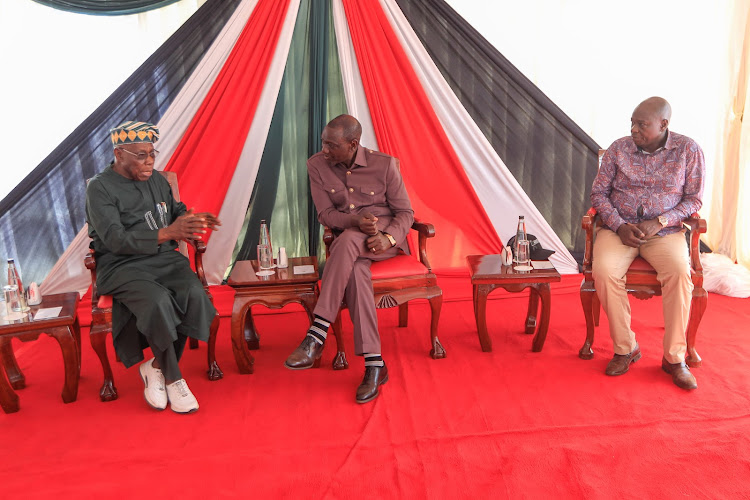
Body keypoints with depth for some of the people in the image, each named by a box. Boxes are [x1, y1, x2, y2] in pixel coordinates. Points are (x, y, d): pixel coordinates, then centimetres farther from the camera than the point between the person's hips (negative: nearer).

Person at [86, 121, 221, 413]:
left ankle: (157, 367, -8)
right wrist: (167, 233, -29)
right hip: (121, 266, -5)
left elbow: (176, 212, 21)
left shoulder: (157, 180, 14)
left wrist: (191, 222, -6)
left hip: (164, 258, 5)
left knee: (194, 292, -26)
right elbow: (116, 240, -16)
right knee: (158, 300, -34)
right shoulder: (100, 188, -4)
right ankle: (173, 379, -13)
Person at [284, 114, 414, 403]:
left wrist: (388, 238, -23)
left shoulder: (384, 164, -4)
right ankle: (374, 364, -35)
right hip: (348, 244, 2)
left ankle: (316, 336, -38)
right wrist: (355, 221, -22)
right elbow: (325, 214, -1)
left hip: (385, 235, -1)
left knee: (347, 240, -37)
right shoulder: (316, 165, 1)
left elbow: (405, 212, -1)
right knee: (356, 271, -36)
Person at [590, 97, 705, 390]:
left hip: (665, 231, 0)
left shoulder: (688, 150, 1)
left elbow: (693, 199, 2)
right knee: (604, 271, -30)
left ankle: (674, 357, -14)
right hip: (619, 228, 1)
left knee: (680, 271, -32)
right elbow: (599, 192, 5)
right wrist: (619, 225, -11)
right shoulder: (619, 149, 3)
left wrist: (659, 222, -15)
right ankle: (625, 349, -12)